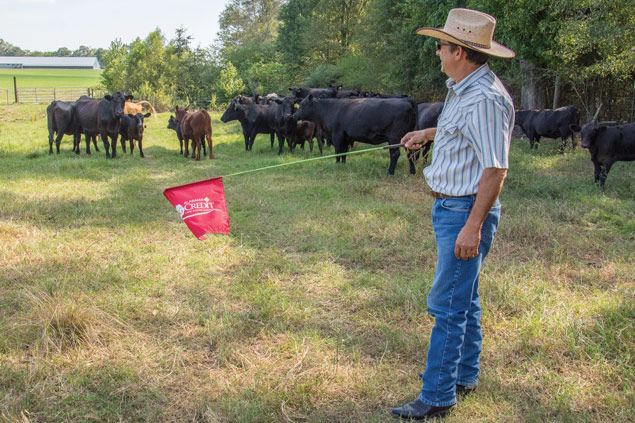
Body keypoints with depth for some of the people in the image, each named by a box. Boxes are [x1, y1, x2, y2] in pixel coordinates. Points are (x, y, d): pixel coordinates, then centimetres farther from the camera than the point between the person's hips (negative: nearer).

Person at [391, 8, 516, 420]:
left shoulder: (484, 97, -22)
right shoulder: (462, 89, 11)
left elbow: (495, 169, -25)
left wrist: (473, 227, -27)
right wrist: (428, 133, 39)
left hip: (467, 212, -11)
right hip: (451, 207, 11)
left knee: (448, 303, -5)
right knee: (463, 297, 19)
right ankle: (465, 375, 35)